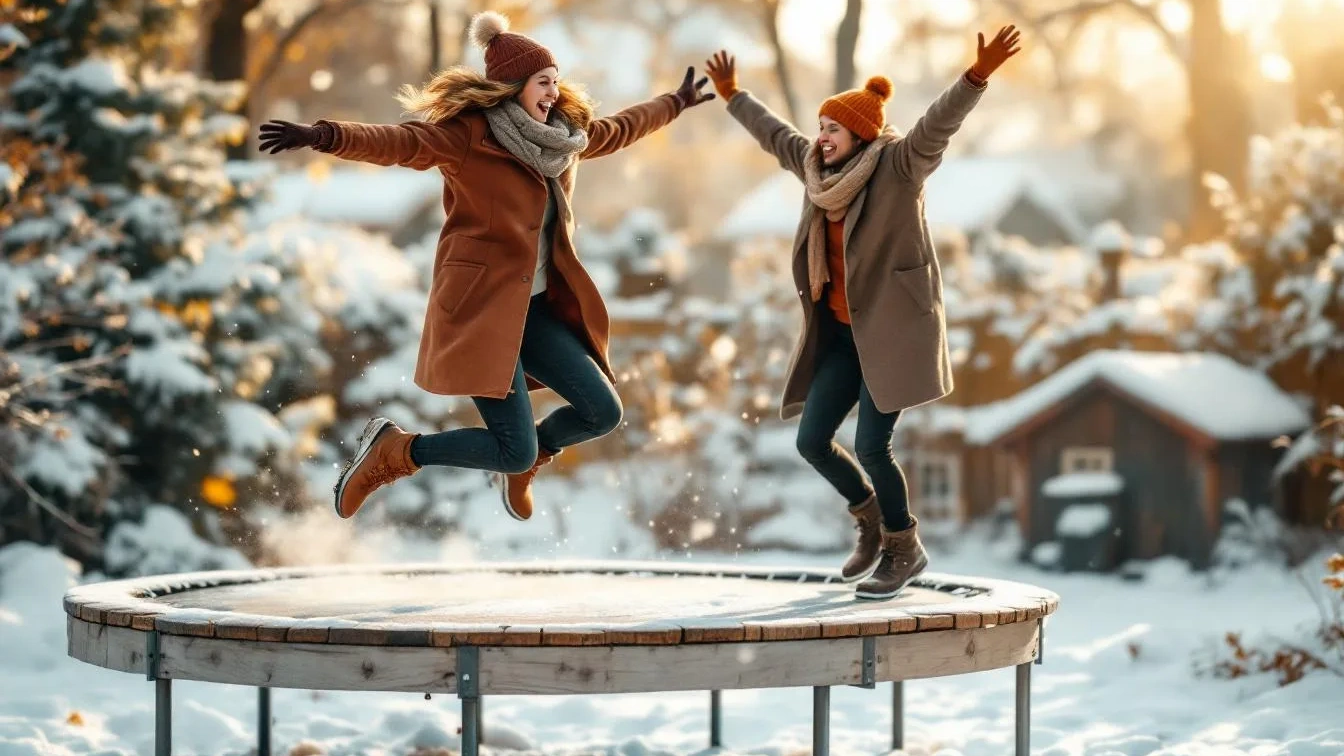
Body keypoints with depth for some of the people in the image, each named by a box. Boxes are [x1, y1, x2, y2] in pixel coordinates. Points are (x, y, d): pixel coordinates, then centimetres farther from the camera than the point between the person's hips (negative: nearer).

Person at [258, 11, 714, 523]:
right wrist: (326, 136, -48)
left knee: (602, 413, 2)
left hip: (535, 307, 8)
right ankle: (394, 451, 9)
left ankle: (519, 466, 31)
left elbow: (617, 130, 29)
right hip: (479, 308, -8)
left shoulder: (564, 135, 9)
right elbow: (400, 142, -30)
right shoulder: (469, 134, -15)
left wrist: (675, 103, 43)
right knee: (515, 451, -12)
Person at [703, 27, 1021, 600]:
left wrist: (978, 75, -42)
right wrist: (732, 97, 35)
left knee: (871, 446, -11)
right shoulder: (823, 168, 8)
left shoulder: (897, 165, -12)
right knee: (812, 441, 5)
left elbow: (939, 124, -27)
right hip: (843, 331, 7)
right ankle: (869, 516, 31)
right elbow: (776, 135, 24)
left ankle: (904, 549, 10)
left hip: (894, 328, -7)